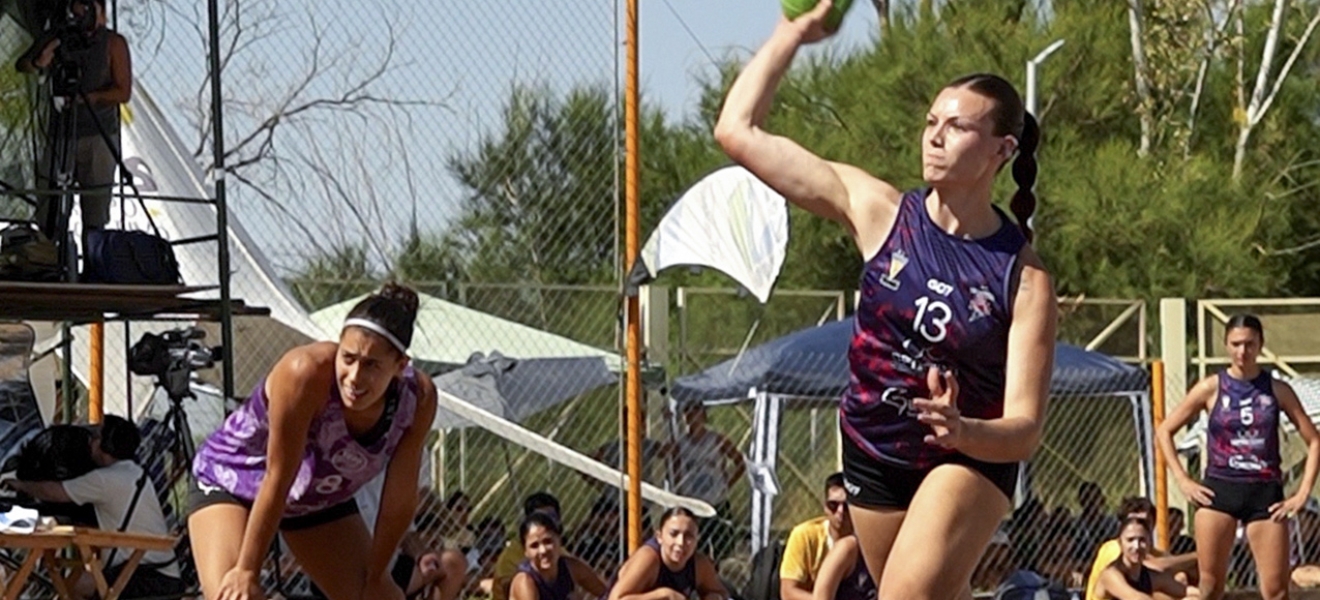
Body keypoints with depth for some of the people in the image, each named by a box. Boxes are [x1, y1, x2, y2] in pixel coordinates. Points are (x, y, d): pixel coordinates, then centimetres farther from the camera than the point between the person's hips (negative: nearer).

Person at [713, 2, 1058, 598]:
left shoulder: (1024, 278, -20)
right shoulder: (881, 212, -12)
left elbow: (1024, 430, -23)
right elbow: (738, 131, -11)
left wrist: (962, 430, -44)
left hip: (970, 460, -5)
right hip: (872, 455, 5)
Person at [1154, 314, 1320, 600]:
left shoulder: (1277, 391, 4)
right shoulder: (1211, 388, 2)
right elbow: (1164, 431, 7)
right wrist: (1183, 481, -1)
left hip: (1265, 493, 0)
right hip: (1219, 490, 0)